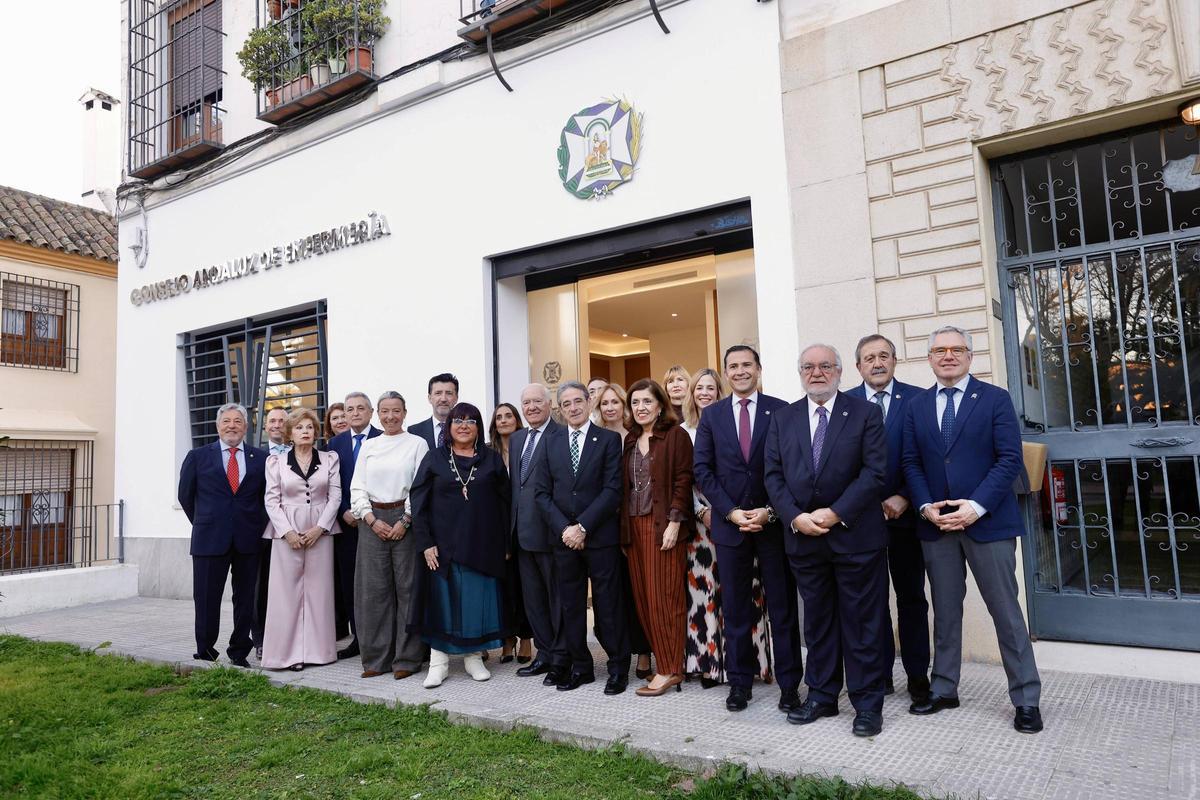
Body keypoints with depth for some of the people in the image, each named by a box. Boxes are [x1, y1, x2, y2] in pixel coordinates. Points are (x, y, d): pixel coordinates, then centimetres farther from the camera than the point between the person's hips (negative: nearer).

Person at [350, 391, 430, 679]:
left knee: (407, 586, -1)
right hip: (372, 521, 3)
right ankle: (376, 657, 15)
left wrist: (404, 521, -12)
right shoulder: (368, 446, 12)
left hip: (406, 519, -3)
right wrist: (372, 520, -5)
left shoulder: (417, 443, 2)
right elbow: (357, 487, 8)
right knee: (373, 588, 4)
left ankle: (407, 658, 8)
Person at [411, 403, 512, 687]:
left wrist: (506, 545, 0)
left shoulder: (493, 459, 5)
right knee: (443, 600, 4)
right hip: (444, 544, -1)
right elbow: (418, 501, 0)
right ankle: (438, 662, 13)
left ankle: (473, 657, 20)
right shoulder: (434, 458, 3)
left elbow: (504, 503, 4)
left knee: (478, 600, 6)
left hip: (484, 544, 1)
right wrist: (425, 543, -8)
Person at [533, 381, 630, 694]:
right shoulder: (551, 440, 9)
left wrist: (583, 526, -13)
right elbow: (542, 491, 5)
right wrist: (563, 528, -7)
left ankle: (618, 667, 16)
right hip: (563, 536, 3)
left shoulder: (609, 439, -1)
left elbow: (612, 490, -8)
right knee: (571, 606, 10)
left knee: (608, 605, 3)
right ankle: (579, 666, 23)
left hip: (600, 536, -3)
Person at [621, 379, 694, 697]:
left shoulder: (675, 435, -3)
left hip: (663, 525, -6)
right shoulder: (630, 440, 16)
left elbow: (683, 480, -9)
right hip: (634, 525, 6)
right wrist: (625, 528, 9)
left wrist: (674, 522, -16)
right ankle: (662, 660, 16)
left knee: (665, 596, -3)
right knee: (643, 597, 6)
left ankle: (670, 670, 5)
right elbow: (624, 485, 15)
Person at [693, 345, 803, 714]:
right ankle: (740, 682, 21)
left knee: (783, 607, 7)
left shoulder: (781, 410, 0)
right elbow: (702, 469, 2)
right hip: (729, 522, 2)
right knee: (734, 609, 9)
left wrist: (769, 511, -12)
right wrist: (731, 512, -8)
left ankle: (789, 683, 18)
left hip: (774, 521, -1)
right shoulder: (711, 414, 6)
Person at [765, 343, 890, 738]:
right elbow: (773, 474, 5)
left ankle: (867, 703, 16)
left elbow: (875, 471, -9)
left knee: (862, 622, 4)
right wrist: (795, 517, -9)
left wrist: (836, 513, -16)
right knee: (817, 620, 13)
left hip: (855, 534, -3)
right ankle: (821, 696, 25)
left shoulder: (865, 413, 0)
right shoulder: (783, 418, 10)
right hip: (803, 536, 3)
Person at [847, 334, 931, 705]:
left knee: (911, 597, 9)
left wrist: (903, 498, -12)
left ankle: (918, 675, 20)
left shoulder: (916, 399, 0)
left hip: (904, 513, 0)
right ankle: (880, 673, 18)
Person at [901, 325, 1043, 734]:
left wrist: (975, 506, -17)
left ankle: (1026, 699, 15)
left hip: (987, 521, -3)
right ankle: (943, 689, 24)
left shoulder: (995, 399, -1)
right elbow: (911, 463, 8)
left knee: (1006, 612, 3)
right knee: (945, 611, 13)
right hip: (935, 524, 3)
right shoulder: (917, 406, 10)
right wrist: (926, 507, -8)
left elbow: (1010, 458, -8)